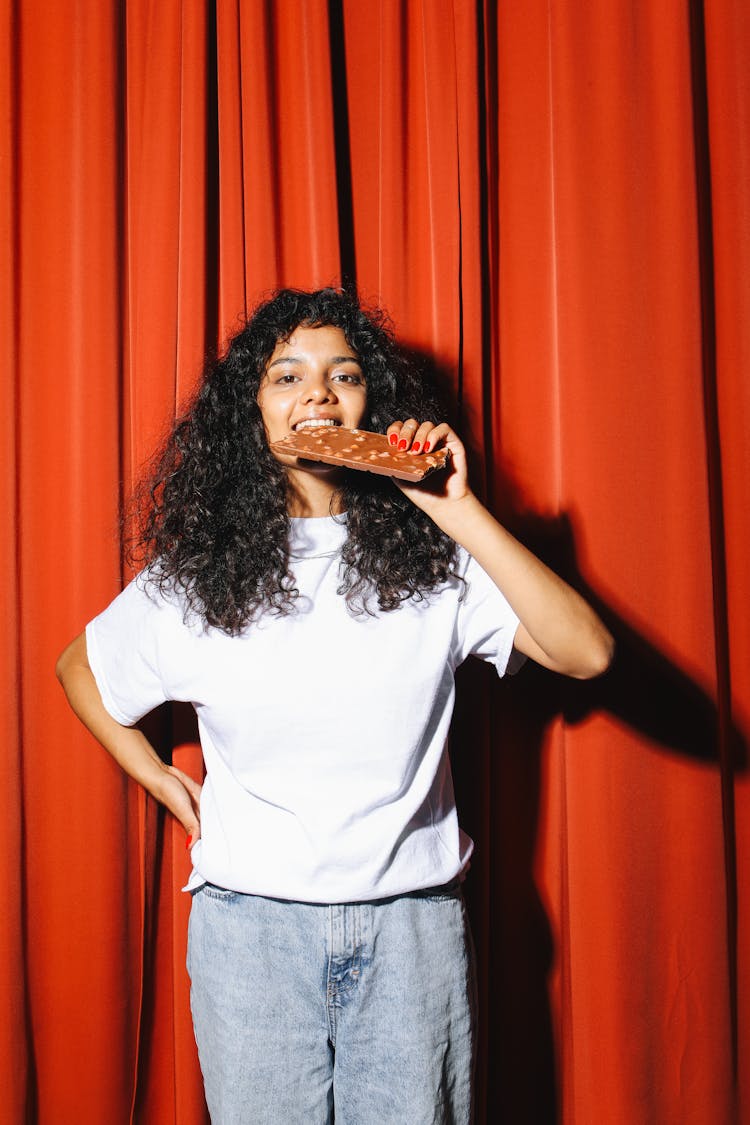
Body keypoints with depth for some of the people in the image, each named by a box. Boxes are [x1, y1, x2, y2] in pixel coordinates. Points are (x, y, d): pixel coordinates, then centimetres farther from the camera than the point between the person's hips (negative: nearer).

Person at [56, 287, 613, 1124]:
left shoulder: (432, 560, -3)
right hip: (250, 927, 1)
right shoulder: (196, 575, 0)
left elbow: (585, 653, -15)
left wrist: (463, 514, -17)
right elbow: (79, 669, 17)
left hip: (412, 927, 0)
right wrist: (161, 780, 8)